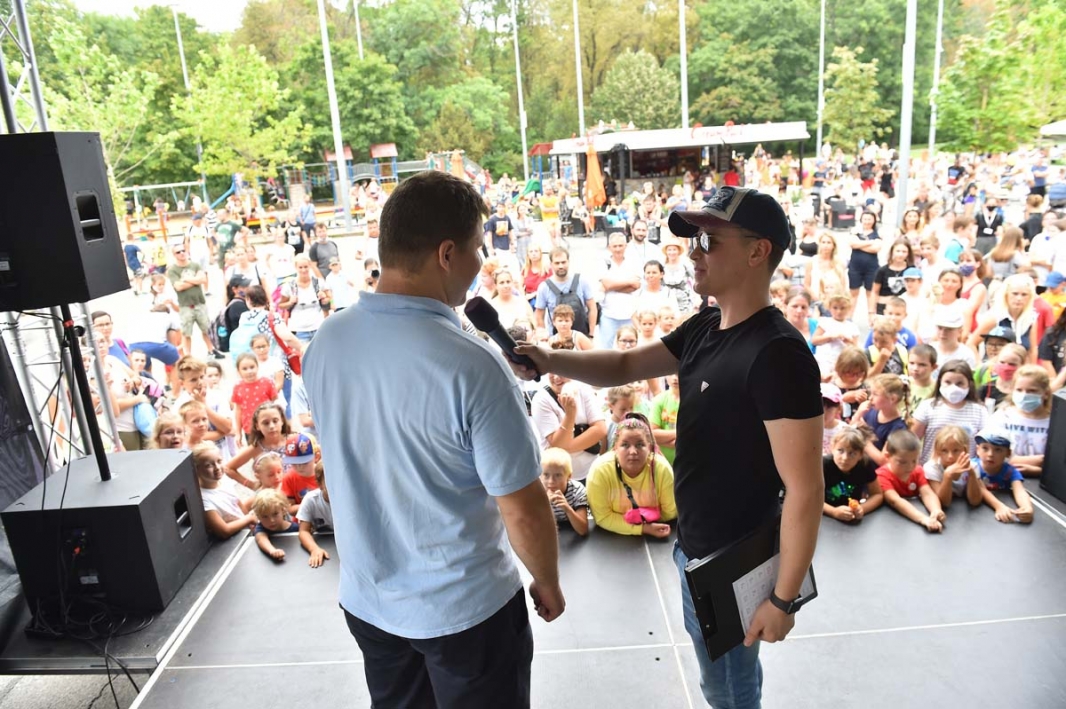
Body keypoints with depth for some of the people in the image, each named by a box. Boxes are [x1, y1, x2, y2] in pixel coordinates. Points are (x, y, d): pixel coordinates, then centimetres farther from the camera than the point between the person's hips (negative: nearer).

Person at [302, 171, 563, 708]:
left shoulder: (323, 343, -10)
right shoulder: (471, 365, -29)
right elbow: (522, 508, -21)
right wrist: (548, 583, -3)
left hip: (367, 597, 6)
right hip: (464, 605, -5)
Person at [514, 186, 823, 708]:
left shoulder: (779, 354, -26)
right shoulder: (704, 328, 1)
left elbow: (805, 489, -25)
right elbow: (626, 366, 8)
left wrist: (783, 598, -20)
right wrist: (550, 360, -9)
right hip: (695, 545, 8)